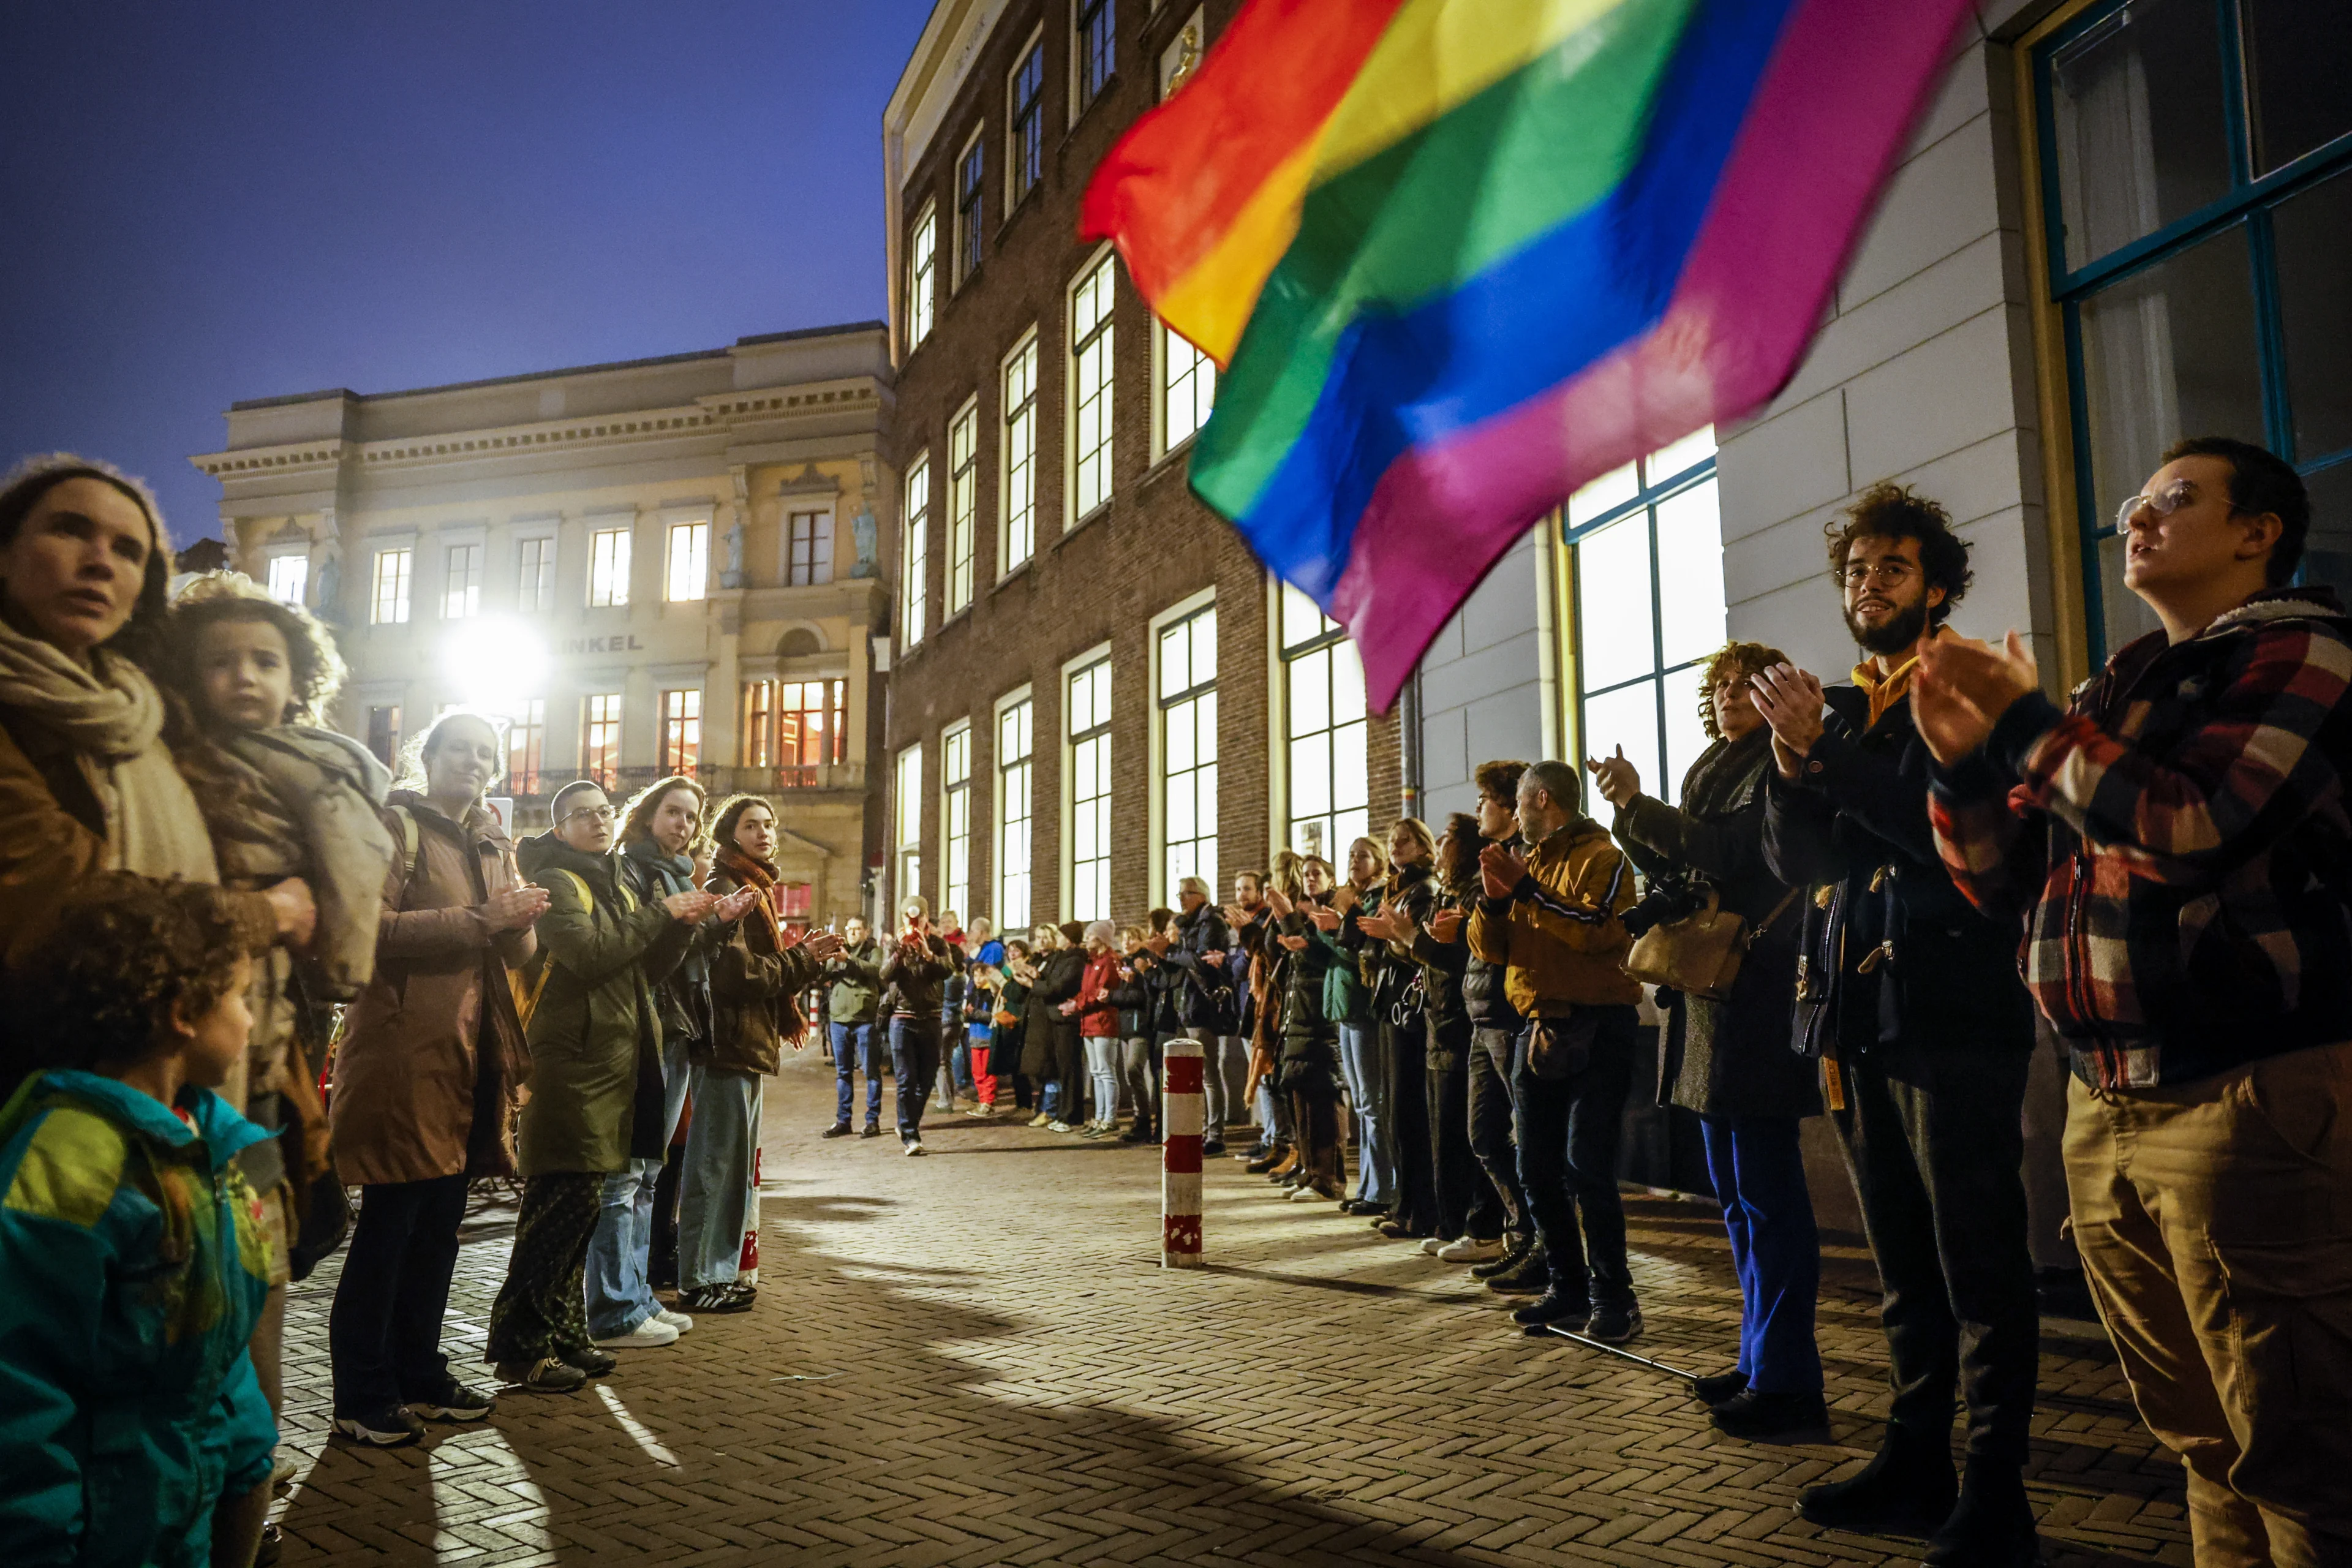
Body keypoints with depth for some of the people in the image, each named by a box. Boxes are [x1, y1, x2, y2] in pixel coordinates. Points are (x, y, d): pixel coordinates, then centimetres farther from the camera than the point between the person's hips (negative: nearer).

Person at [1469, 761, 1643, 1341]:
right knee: (1537, 1168, 9)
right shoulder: (1527, 863, 17)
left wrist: (1528, 891, -18)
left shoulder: (1601, 857, -5)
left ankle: (1613, 1297, 0)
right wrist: (1493, 899, -8)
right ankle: (1567, 1288, 19)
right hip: (1539, 1028, 8)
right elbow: (1489, 946, 11)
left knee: (1586, 1166, -10)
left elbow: (1601, 929, -22)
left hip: (1595, 1027, -8)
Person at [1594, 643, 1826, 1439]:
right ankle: (1759, 1358, 23)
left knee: (1766, 1188, -7)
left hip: (1756, 987, -9)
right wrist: (1631, 817, 3)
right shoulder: (1715, 771, 20)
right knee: (1734, 1188, 13)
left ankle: (1787, 1380, -1)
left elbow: (1730, 851, -18)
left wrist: (1639, 805, -21)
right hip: (1709, 989, 9)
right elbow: (1679, 872, 16)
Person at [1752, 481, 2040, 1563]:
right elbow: (1792, 856, 8)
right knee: (1903, 1265, 14)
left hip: (1953, 1013, -6)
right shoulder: (1839, 712, 17)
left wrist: (1823, 752, -19)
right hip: (1856, 1016, 6)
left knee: (1979, 1262, 1)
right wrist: (1793, 762, -9)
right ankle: (1916, 1464, 25)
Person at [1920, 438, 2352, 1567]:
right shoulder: (2120, 688, 19)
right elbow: (2006, 881, 17)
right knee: (2202, 1446, 15)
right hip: (2104, 1106, 7)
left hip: (2249, 1098, -7)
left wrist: (2025, 719, -9)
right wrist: (1966, 758, 2)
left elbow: (2189, 826, -18)